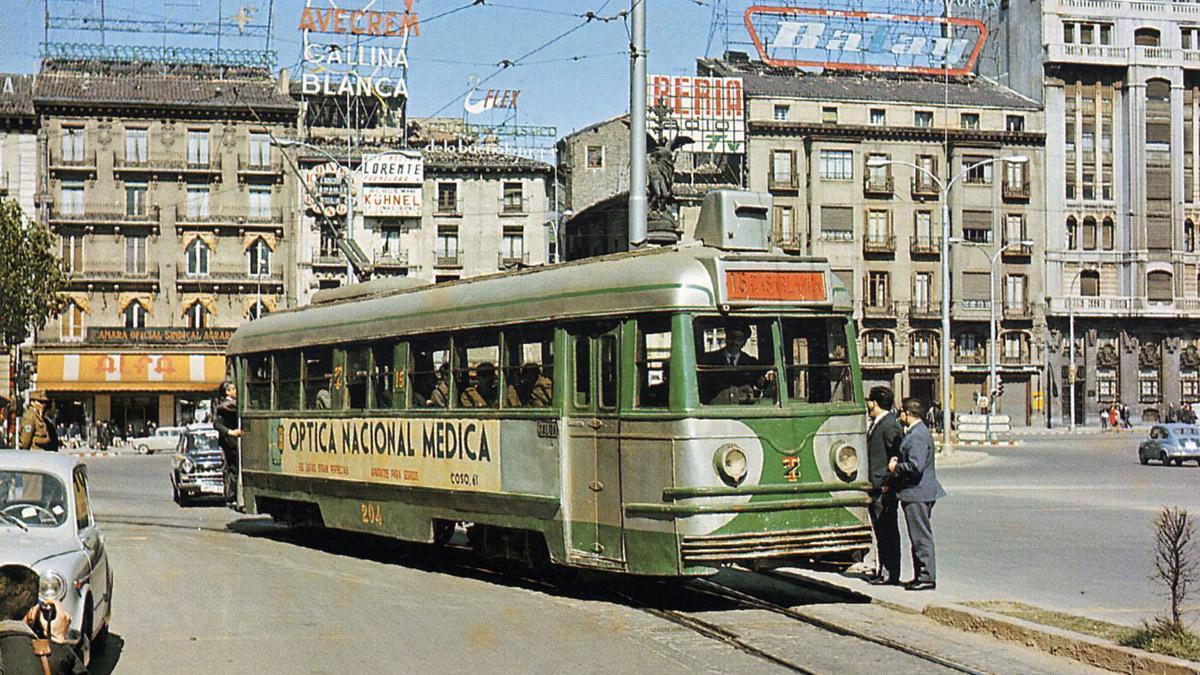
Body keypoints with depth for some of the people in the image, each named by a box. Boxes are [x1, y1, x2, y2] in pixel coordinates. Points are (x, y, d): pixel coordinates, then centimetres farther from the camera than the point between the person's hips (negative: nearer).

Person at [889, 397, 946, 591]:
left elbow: (916, 466, -26)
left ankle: (926, 577, -2)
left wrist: (896, 467, -12)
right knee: (919, 536, 14)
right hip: (919, 492, 11)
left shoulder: (917, 435, -19)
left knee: (921, 536, -6)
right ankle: (921, 575, 19)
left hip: (917, 493, -11)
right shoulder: (915, 432, 15)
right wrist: (898, 461, 8)